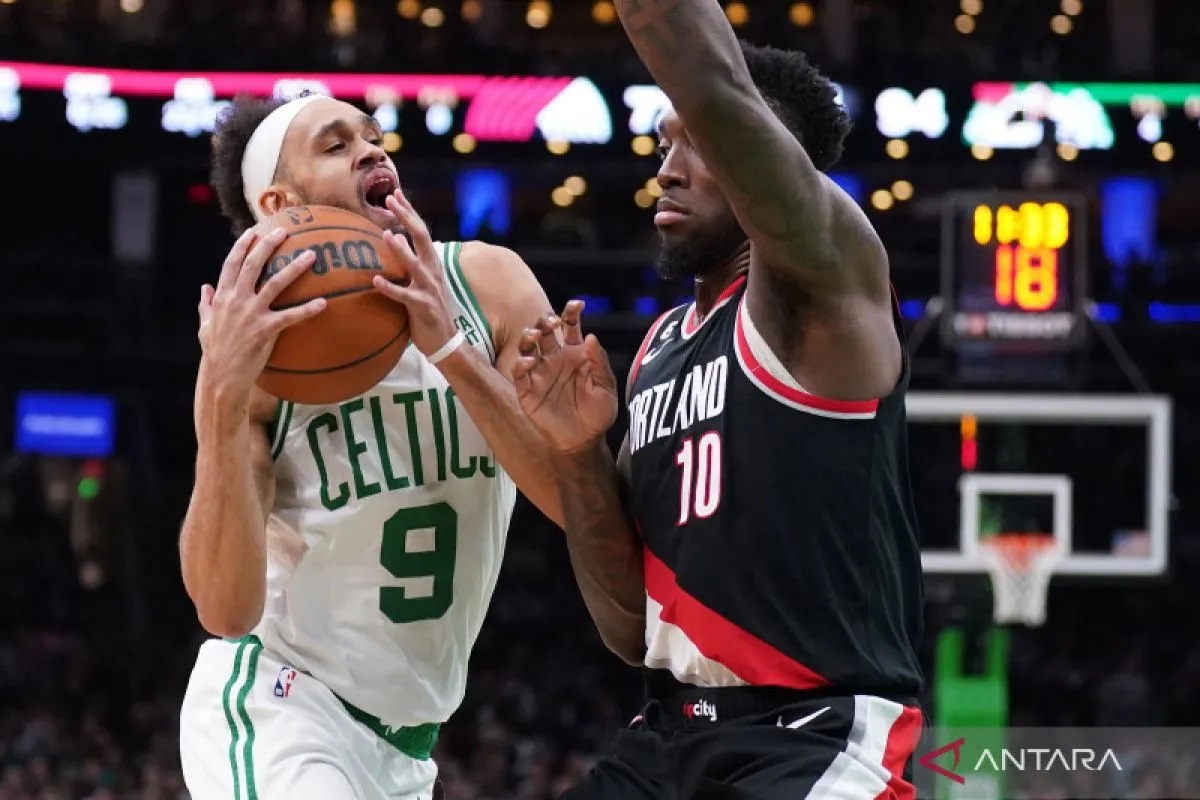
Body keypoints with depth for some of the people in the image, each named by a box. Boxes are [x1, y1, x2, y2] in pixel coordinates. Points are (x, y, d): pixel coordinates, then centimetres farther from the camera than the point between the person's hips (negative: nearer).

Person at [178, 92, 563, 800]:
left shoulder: (486, 285, -7)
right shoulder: (258, 347, -13)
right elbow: (226, 609, -22)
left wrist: (452, 351, -26)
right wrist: (222, 402, -33)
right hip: (277, 703, -4)